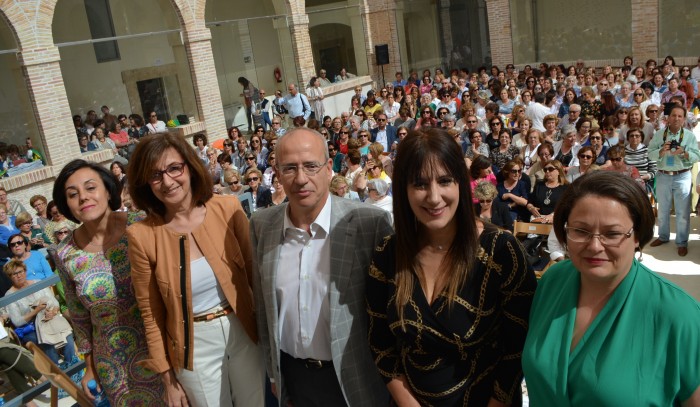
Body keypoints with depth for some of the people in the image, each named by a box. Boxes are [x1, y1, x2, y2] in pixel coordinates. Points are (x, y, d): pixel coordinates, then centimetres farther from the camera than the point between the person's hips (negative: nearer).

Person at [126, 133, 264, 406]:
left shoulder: (227, 208, -12)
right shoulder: (142, 235, -13)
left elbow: (255, 272, -1)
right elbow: (152, 315, -4)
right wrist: (167, 378, 1)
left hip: (243, 332, 1)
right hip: (194, 345, -1)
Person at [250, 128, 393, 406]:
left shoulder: (370, 223, -18)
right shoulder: (261, 225, -6)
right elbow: (263, 306, 4)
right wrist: (273, 369, 10)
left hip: (355, 377, -3)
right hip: (293, 374, 3)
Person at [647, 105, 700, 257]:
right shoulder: (659, 134, 2)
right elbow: (651, 154, -2)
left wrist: (683, 152, -21)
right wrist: (662, 151, -21)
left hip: (682, 177, -2)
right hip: (663, 176, 2)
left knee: (682, 212, 2)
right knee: (663, 210, 15)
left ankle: (682, 242, 14)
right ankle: (663, 237, 31)